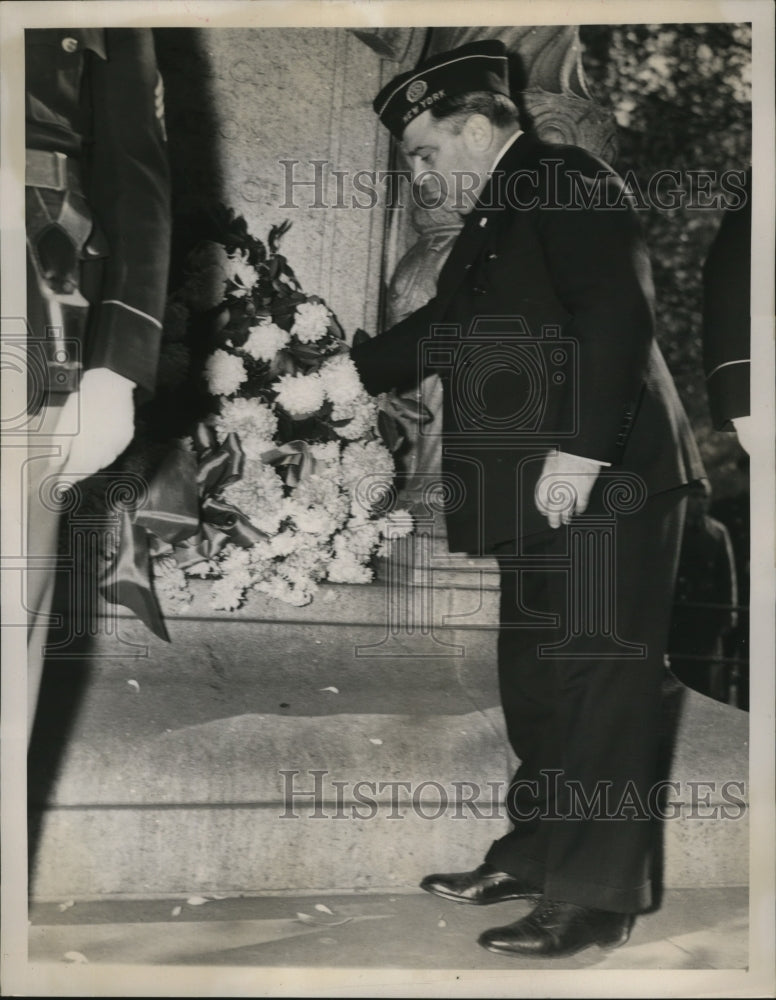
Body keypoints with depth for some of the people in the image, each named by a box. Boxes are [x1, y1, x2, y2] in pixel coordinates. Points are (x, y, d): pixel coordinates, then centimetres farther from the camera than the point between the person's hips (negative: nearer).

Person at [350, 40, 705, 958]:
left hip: (605, 482, -10)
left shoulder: (569, 183, -8)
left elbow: (618, 312, -20)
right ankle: (535, 857, 30)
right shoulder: (495, 221, 20)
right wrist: (347, 373, 20)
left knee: (599, 685, -4)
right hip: (541, 500, 10)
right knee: (534, 682, 16)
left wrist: (581, 448, -26)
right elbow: (443, 327, 26)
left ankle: (596, 897, 4)